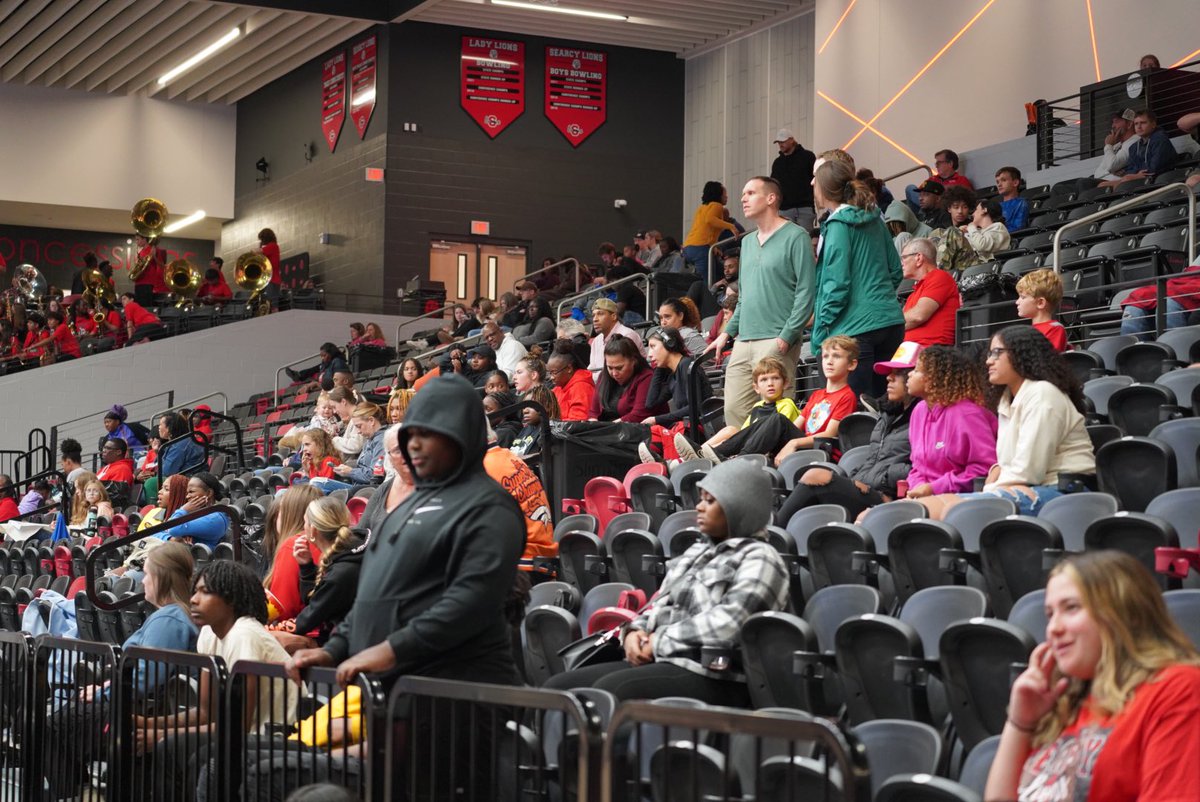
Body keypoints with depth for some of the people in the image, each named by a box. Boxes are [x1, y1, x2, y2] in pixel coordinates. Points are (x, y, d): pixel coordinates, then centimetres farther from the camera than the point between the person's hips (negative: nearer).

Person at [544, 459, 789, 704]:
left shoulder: (759, 559, -5)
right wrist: (635, 632, 1)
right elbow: (660, 605, 24)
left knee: (610, 691, -33)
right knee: (559, 687, -6)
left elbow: (726, 624, -18)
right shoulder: (698, 552, 23)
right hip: (661, 663, 9)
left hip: (712, 677, -9)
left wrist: (659, 640, -12)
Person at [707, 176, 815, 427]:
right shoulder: (747, 242, 21)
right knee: (733, 411, 2)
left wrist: (787, 336, -16)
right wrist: (728, 331, 18)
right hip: (743, 341, 7)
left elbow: (806, 291, -10)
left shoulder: (795, 237, -3)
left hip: (776, 342, -7)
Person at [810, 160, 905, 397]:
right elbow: (895, 270, 17)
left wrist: (820, 329, -8)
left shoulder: (838, 225, -9)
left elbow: (837, 284, -14)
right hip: (890, 321, 7)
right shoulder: (874, 219, 11)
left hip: (856, 327, -7)